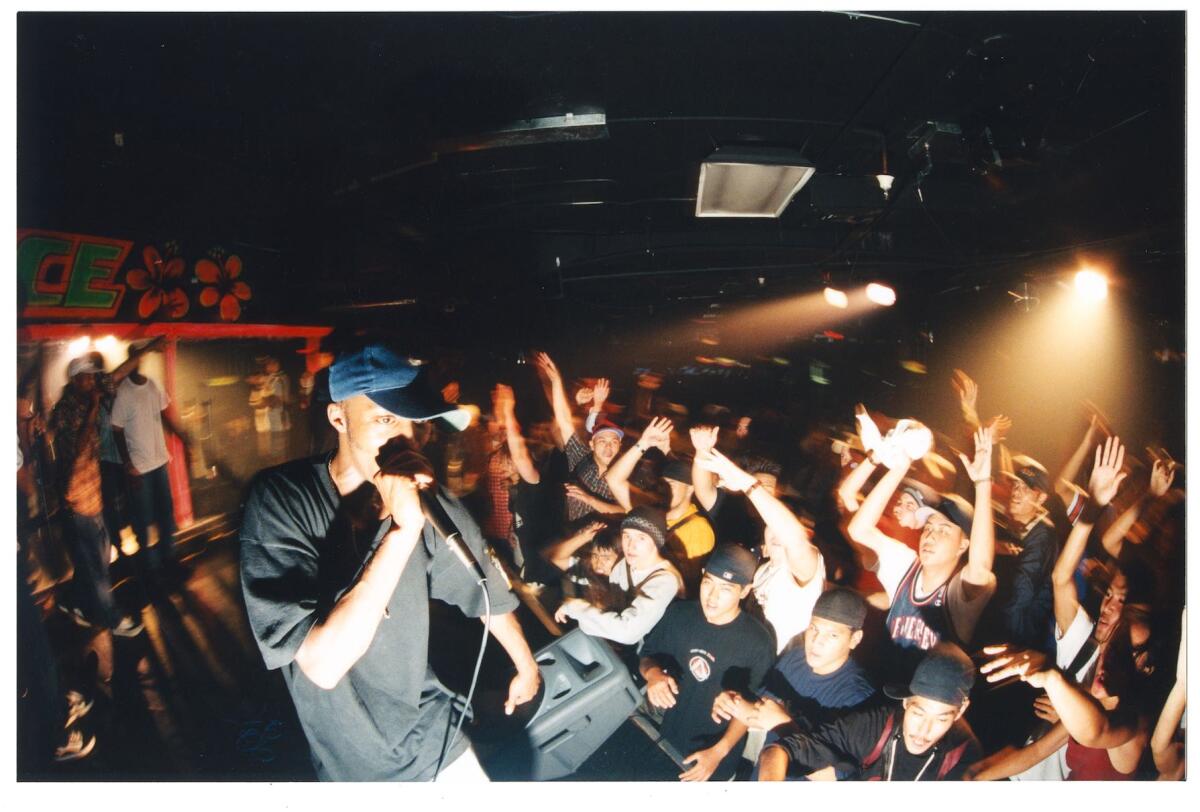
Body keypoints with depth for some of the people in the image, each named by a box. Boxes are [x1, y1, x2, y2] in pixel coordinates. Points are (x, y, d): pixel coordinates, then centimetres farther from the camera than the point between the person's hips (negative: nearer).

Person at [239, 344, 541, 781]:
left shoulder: (425, 499, -13)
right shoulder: (280, 499, -24)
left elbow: (485, 588, 4)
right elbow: (323, 665, -31)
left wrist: (526, 666, 16)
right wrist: (403, 530, -36)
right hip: (351, 761, -2)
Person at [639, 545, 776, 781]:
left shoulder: (758, 643, -21)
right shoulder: (680, 613, -11)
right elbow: (647, 656, 1)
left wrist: (719, 751, -23)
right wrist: (652, 673, -21)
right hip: (666, 739, 4)